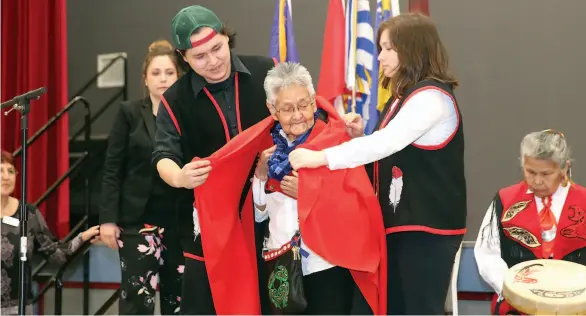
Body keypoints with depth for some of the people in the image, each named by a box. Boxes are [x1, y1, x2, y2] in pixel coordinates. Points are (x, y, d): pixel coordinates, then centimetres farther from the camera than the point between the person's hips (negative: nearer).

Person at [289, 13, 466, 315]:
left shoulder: (432, 96, -15)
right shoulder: (401, 97, 14)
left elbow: (388, 142, -28)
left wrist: (321, 157, -30)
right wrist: (360, 136, -1)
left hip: (429, 225, -9)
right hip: (399, 221, 9)